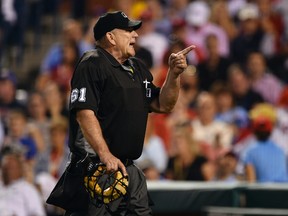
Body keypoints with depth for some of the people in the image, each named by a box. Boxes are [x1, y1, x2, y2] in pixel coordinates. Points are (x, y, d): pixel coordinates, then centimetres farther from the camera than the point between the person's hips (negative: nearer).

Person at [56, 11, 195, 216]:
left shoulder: (137, 68, 19)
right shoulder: (92, 64, -8)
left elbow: (162, 105, 20)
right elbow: (84, 112, -19)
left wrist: (174, 74, 2)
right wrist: (105, 155, -27)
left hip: (129, 169, 9)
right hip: (97, 167, -9)